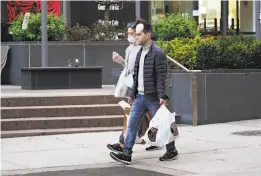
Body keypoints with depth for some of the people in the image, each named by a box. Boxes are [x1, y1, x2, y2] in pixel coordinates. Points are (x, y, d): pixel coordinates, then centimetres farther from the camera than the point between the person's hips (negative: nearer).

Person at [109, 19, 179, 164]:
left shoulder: (158, 53, -12)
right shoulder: (140, 53, 13)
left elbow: (161, 76, -16)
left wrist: (162, 96, -22)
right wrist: (133, 93, 17)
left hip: (153, 97, -7)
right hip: (139, 96, 7)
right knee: (132, 125, 1)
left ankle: (172, 151, 20)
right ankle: (127, 154, 0)